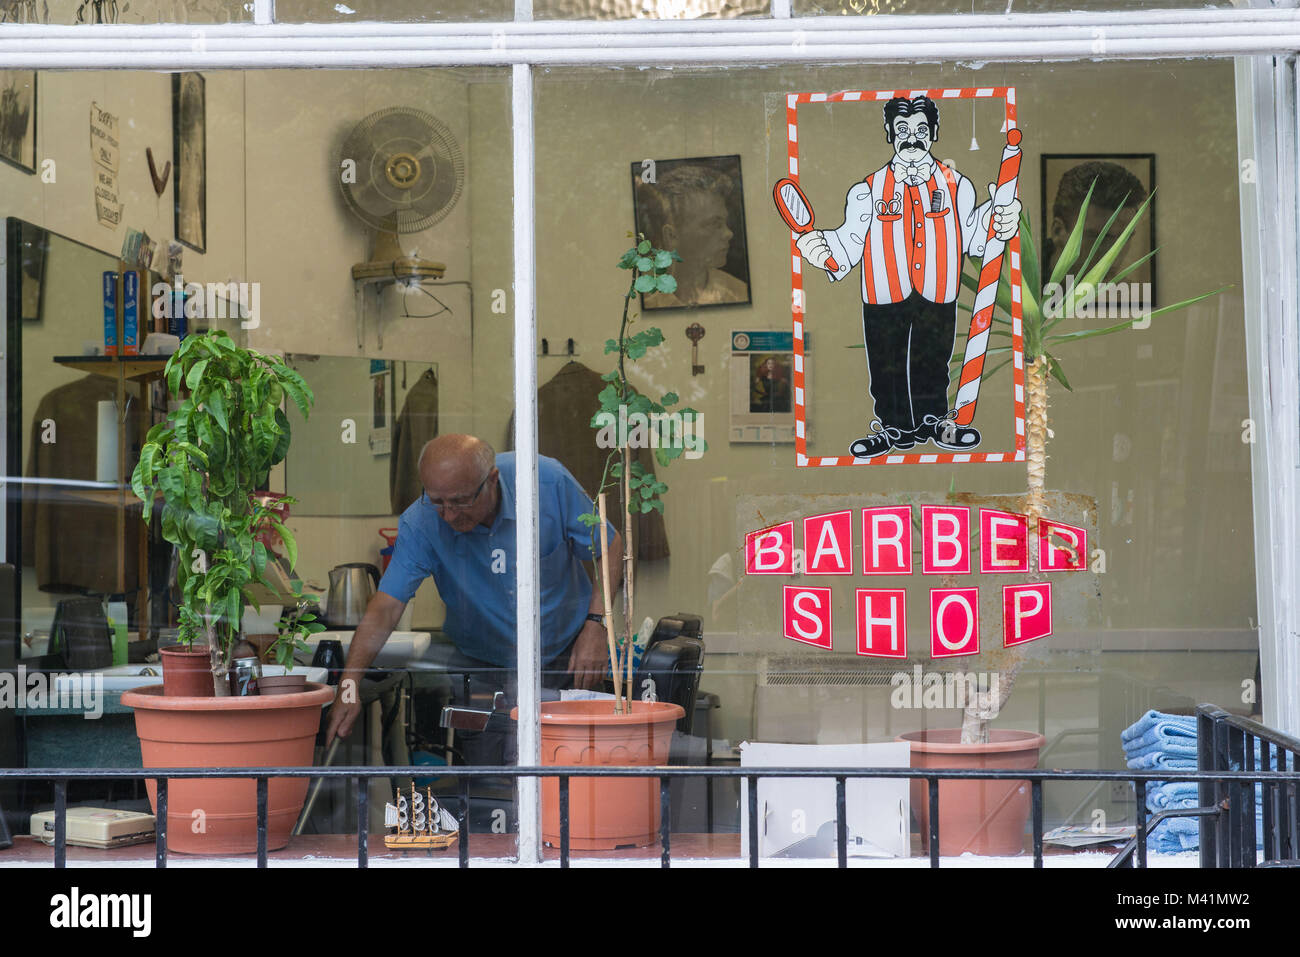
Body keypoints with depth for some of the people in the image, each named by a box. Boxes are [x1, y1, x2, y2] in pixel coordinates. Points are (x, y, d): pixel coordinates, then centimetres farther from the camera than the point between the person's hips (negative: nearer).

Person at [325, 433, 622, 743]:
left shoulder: (549, 481, -20)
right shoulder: (420, 524, -20)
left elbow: (609, 546, -6)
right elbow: (386, 607, -25)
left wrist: (595, 624, -15)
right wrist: (349, 684, -37)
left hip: (567, 651, 0)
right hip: (483, 665, 0)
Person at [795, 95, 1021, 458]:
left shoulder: (956, 185, 7)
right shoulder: (868, 190, 3)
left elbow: (970, 236, 1)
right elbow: (852, 240, -7)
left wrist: (996, 222, -18)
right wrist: (823, 246, -28)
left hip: (938, 294, 1)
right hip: (885, 297, -1)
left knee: (933, 362, 12)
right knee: (887, 366, 6)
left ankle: (932, 421, 29)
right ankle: (893, 425, 20)